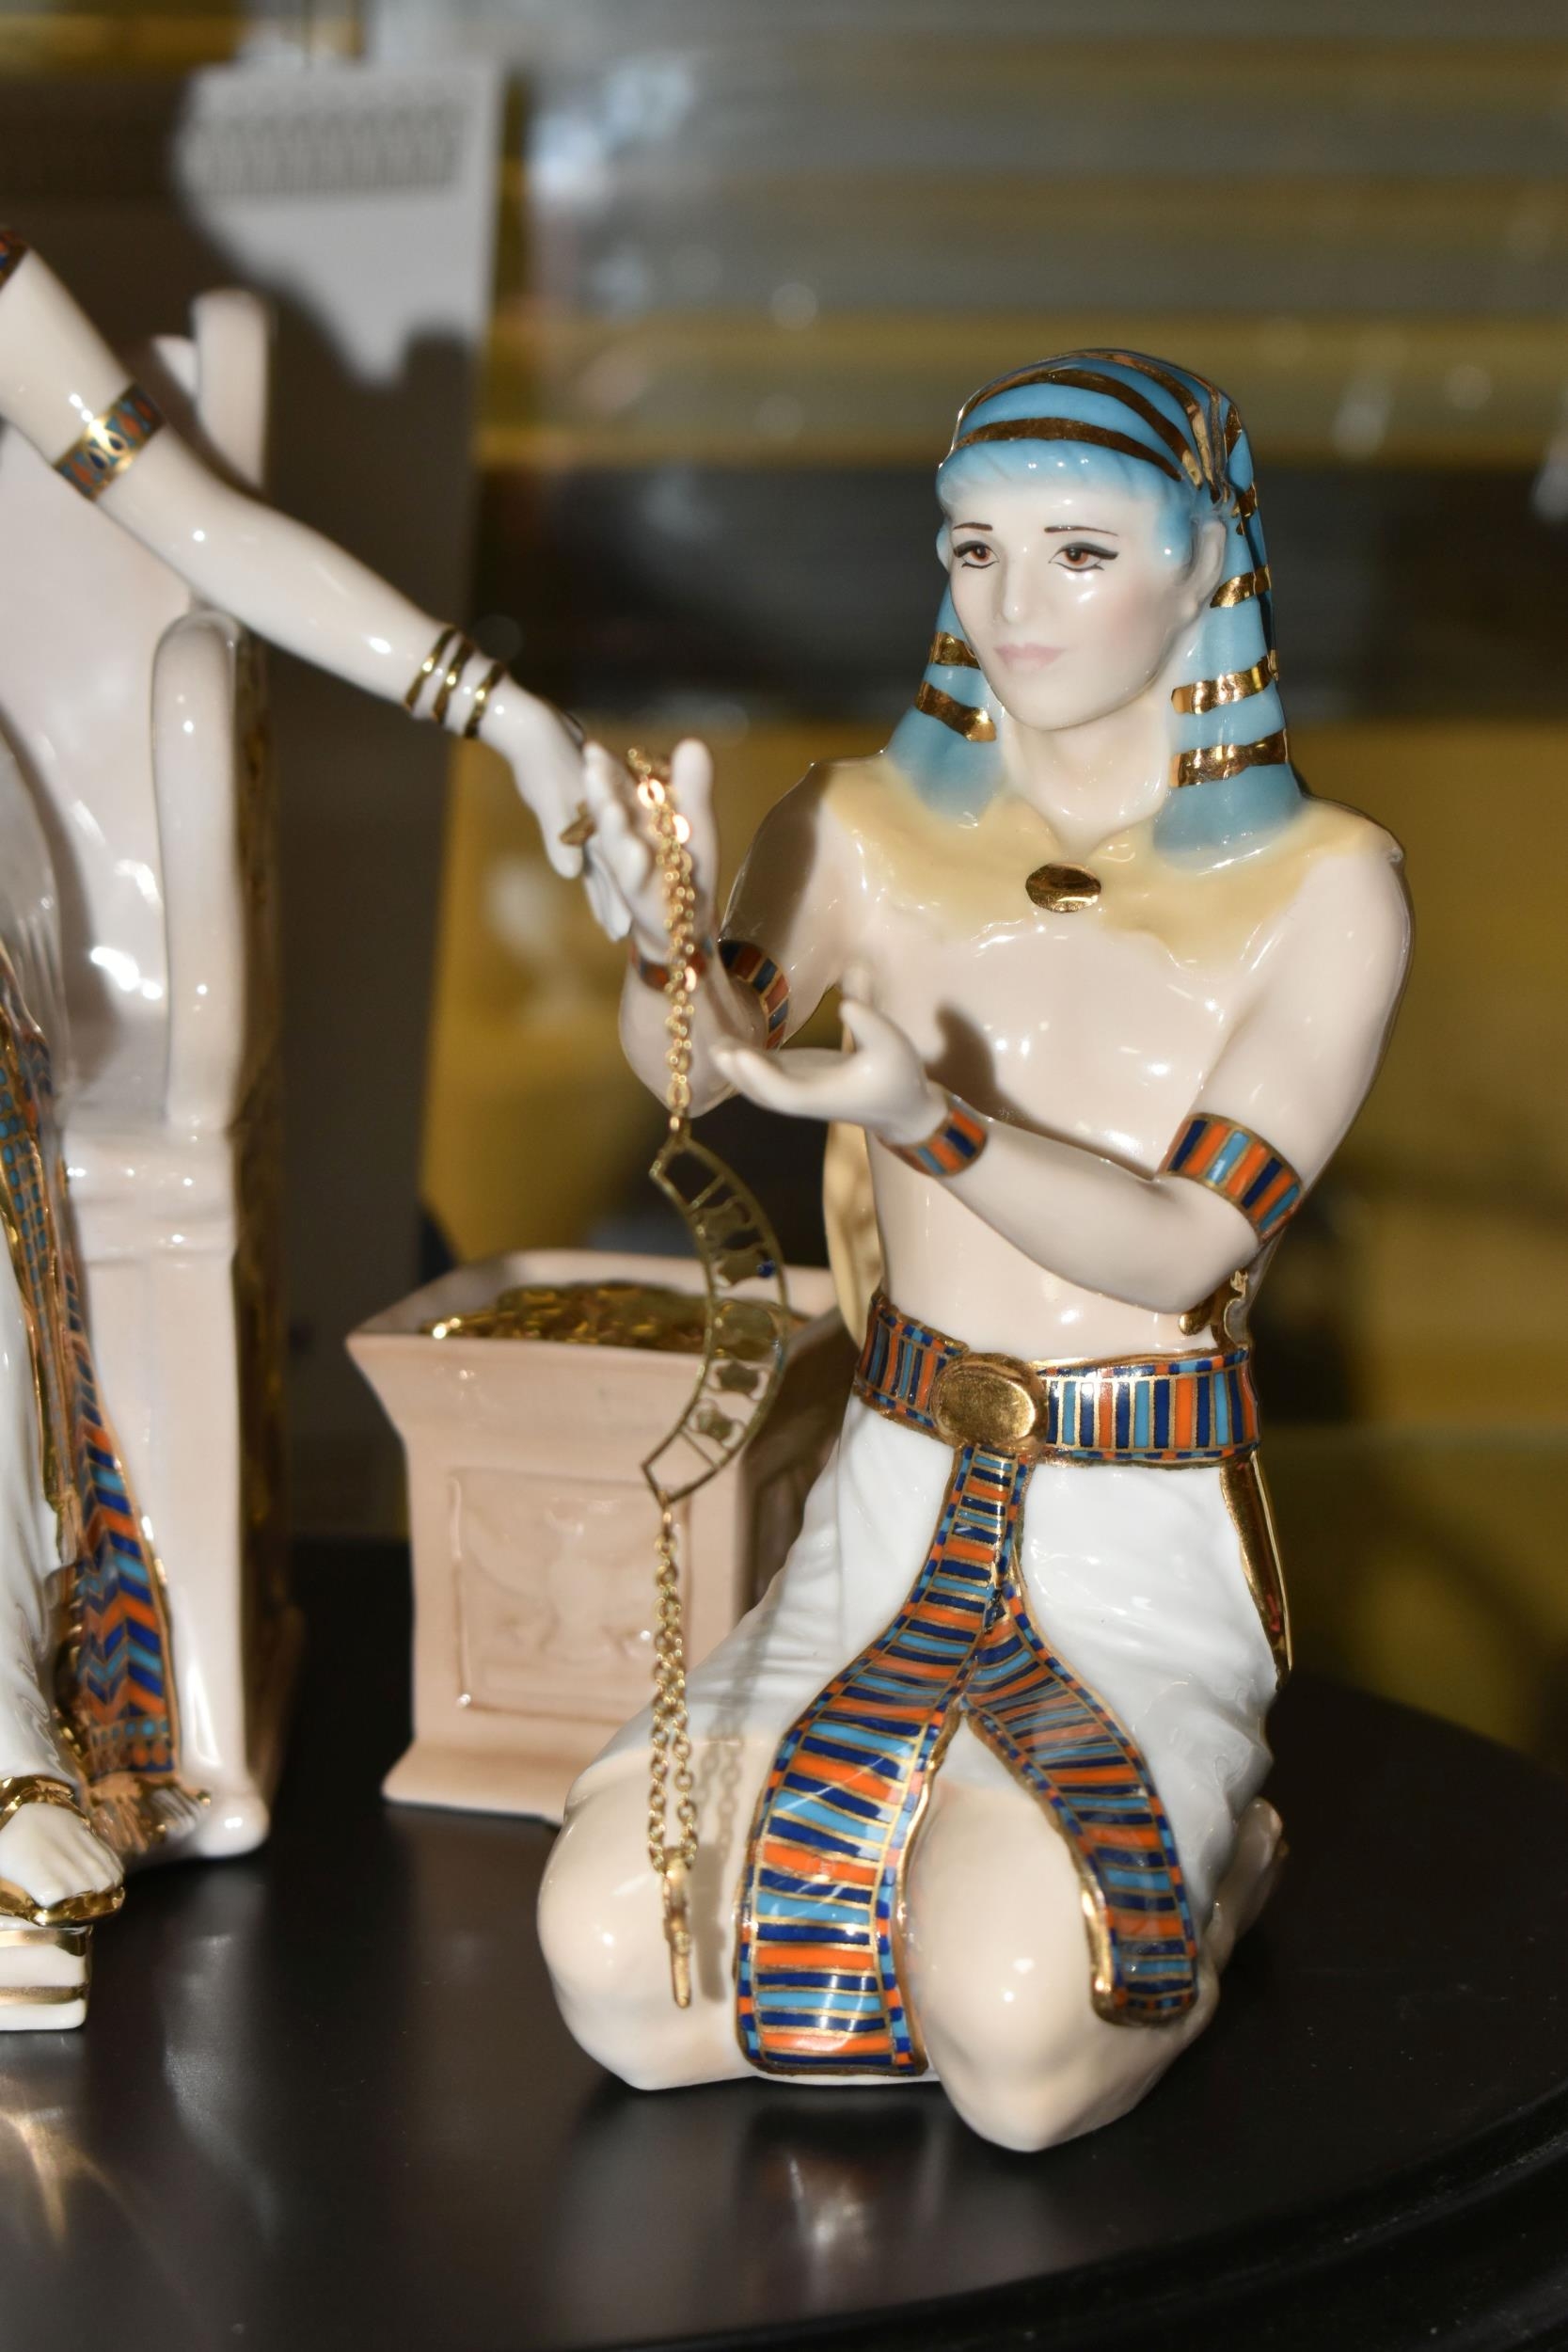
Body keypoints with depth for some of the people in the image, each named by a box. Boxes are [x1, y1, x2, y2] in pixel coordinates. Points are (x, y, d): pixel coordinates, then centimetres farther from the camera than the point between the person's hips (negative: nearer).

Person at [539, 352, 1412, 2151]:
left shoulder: (1322, 886, -7)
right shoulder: (867, 832, 0)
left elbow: (1185, 1245, -16)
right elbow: (688, 1057, -19)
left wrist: (921, 1120, -34)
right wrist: (667, 941, -43)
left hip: (1150, 1550, -3)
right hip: (892, 1516, 3)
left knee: (1016, 2051, -27)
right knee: (608, 1956, -18)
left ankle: (1188, 1873, 9)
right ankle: (1043, 1876, 10)